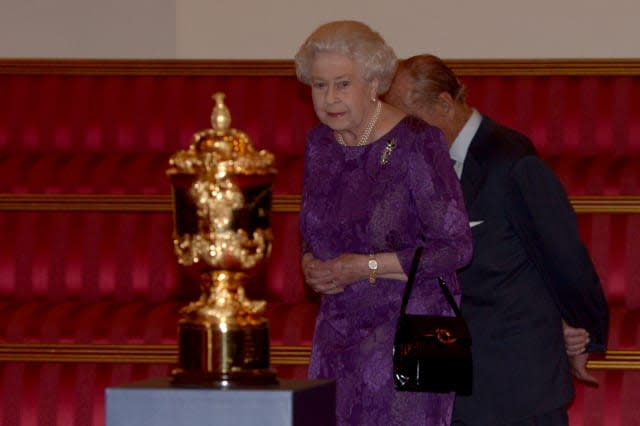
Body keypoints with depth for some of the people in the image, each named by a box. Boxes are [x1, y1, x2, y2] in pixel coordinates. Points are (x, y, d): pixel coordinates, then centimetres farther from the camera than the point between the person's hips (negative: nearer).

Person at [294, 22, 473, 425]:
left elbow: (457, 247, -13)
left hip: (409, 328, -6)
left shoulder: (416, 143, -13)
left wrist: (368, 267, -17)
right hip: (340, 329, 6)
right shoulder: (320, 142, 7)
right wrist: (310, 264, -2)